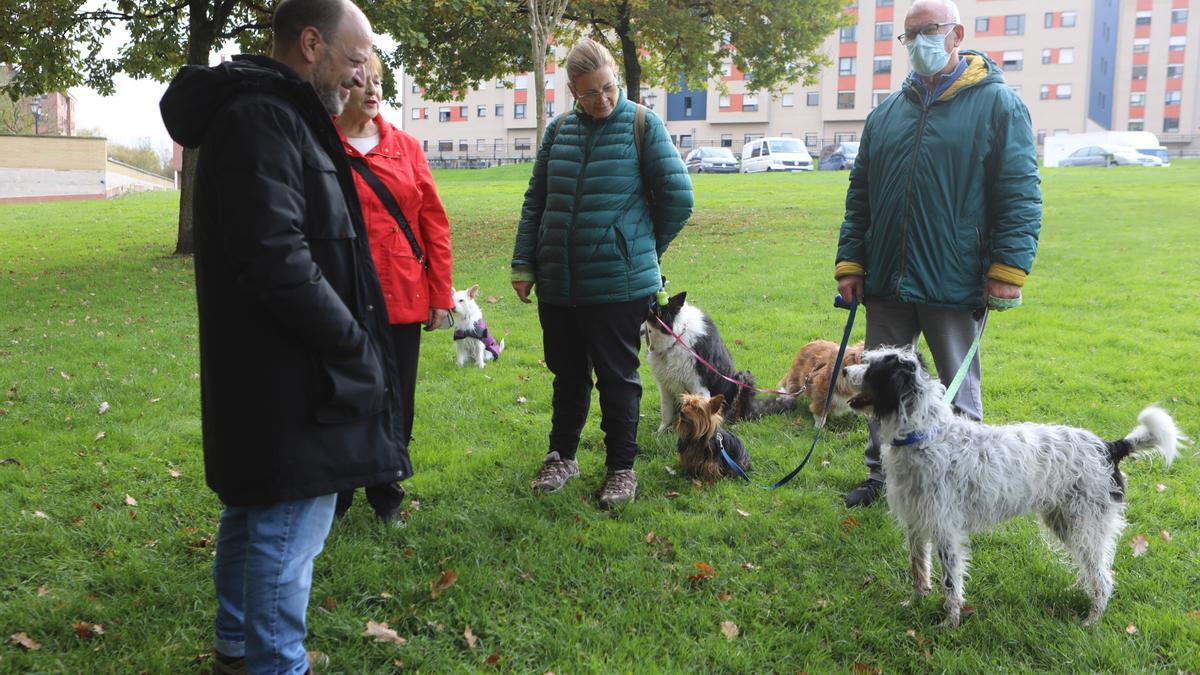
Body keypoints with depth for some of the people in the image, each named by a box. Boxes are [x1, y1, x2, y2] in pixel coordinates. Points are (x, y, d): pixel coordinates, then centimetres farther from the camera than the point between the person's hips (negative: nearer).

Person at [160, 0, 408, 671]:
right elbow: (276, 258, -26)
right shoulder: (262, 119, -18)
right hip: (290, 383, -11)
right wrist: (355, 346, -17)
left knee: (254, 512, 22)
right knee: (288, 533, -3)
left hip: (263, 376, 11)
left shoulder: (274, 115, 16)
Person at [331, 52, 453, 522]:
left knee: (398, 401, 10)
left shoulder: (407, 147, 7)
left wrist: (441, 294, 4)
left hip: (404, 298, 3)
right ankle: (336, 495, 27)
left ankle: (386, 493, 29)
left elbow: (434, 222, 7)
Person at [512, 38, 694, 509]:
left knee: (617, 378, 6)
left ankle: (622, 468, 20)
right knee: (567, 374, 16)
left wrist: (644, 250, 5)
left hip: (618, 284, -4)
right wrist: (523, 264, 7)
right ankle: (562, 456, 33)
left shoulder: (642, 125, -4)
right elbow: (535, 201, 12)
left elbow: (678, 197, -4)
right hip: (557, 281, 4)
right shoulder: (559, 131, 8)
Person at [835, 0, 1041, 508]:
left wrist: (1008, 268, -14)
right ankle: (882, 473, 30)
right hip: (886, 281, 5)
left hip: (955, 285, -4)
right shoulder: (886, 113, 10)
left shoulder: (997, 104, -3)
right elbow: (860, 197, 12)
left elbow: (1021, 195, -8)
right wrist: (850, 262, 5)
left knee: (959, 391, 9)